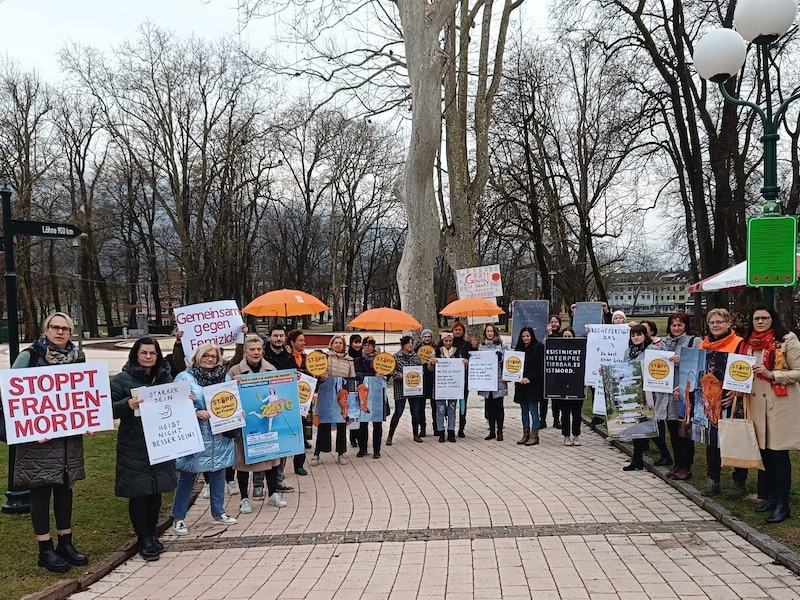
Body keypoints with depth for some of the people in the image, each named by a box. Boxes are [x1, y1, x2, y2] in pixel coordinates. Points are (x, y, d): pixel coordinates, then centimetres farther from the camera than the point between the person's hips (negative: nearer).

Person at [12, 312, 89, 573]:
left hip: (69, 436, 5)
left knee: (65, 488, 13)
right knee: (40, 492, 4)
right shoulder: (29, 357, -8)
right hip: (38, 438, -5)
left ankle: (66, 543, 25)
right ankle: (45, 550, 15)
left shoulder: (77, 358, 6)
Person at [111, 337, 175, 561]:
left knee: (156, 490, 12)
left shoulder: (165, 377, 10)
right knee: (138, 492, 0)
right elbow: (109, 408, -9)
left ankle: (152, 535, 27)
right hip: (134, 448, -4)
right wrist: (127, 405, -27)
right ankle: (144, 539, 13)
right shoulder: (122, 380, -4)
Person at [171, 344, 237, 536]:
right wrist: (196, 413, -23)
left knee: (219, 472, 12)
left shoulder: (223, 377, 10)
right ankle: (179, 518, 14)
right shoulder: (185, 377, -5)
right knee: (187, 476, 3)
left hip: (219, 435, 5)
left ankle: (218, 513, 25)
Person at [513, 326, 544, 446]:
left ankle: (534, 435, 3)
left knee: (533, 410, -3)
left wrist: (530, 379, -18)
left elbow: (541, 368, -11)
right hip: (521, 385, 7)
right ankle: (526, 434, 18)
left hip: (533, 385, -6)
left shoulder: (538, 348, -7)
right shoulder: (519, 348, 12)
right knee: (524, 410, 11)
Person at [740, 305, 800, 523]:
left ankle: (782, 504, 4)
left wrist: (771, 374, -19)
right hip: (757, 404, 6)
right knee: (764, 451, 11)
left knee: (778, 452, -4)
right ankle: (771, 497, 23)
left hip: (781, 404, -6)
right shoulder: (748, 343, 11)